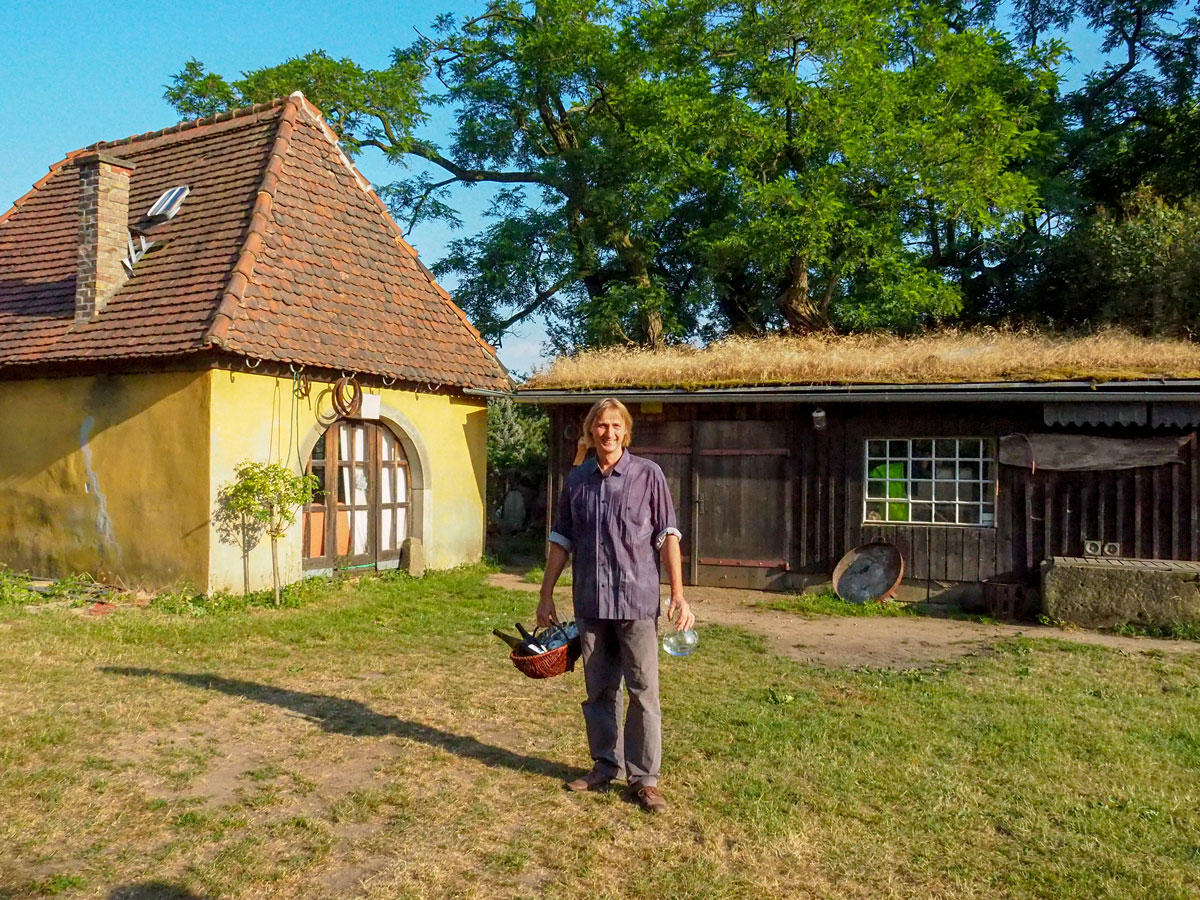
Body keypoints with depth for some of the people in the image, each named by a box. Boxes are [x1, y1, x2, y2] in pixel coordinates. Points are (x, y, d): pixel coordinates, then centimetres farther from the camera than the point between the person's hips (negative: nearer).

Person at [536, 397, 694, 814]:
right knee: (598, 691, 13)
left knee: (644, 692, 1)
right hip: (591, 603, 3)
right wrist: (546, 595, 12)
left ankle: (644, 778, 13)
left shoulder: (648, 475, -3)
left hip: (637, 601, -3)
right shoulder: (577, 479, 7)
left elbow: (667, 537, -3)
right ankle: (605, 767, 28)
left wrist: (678, 595, -9)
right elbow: (561, 540, 12)